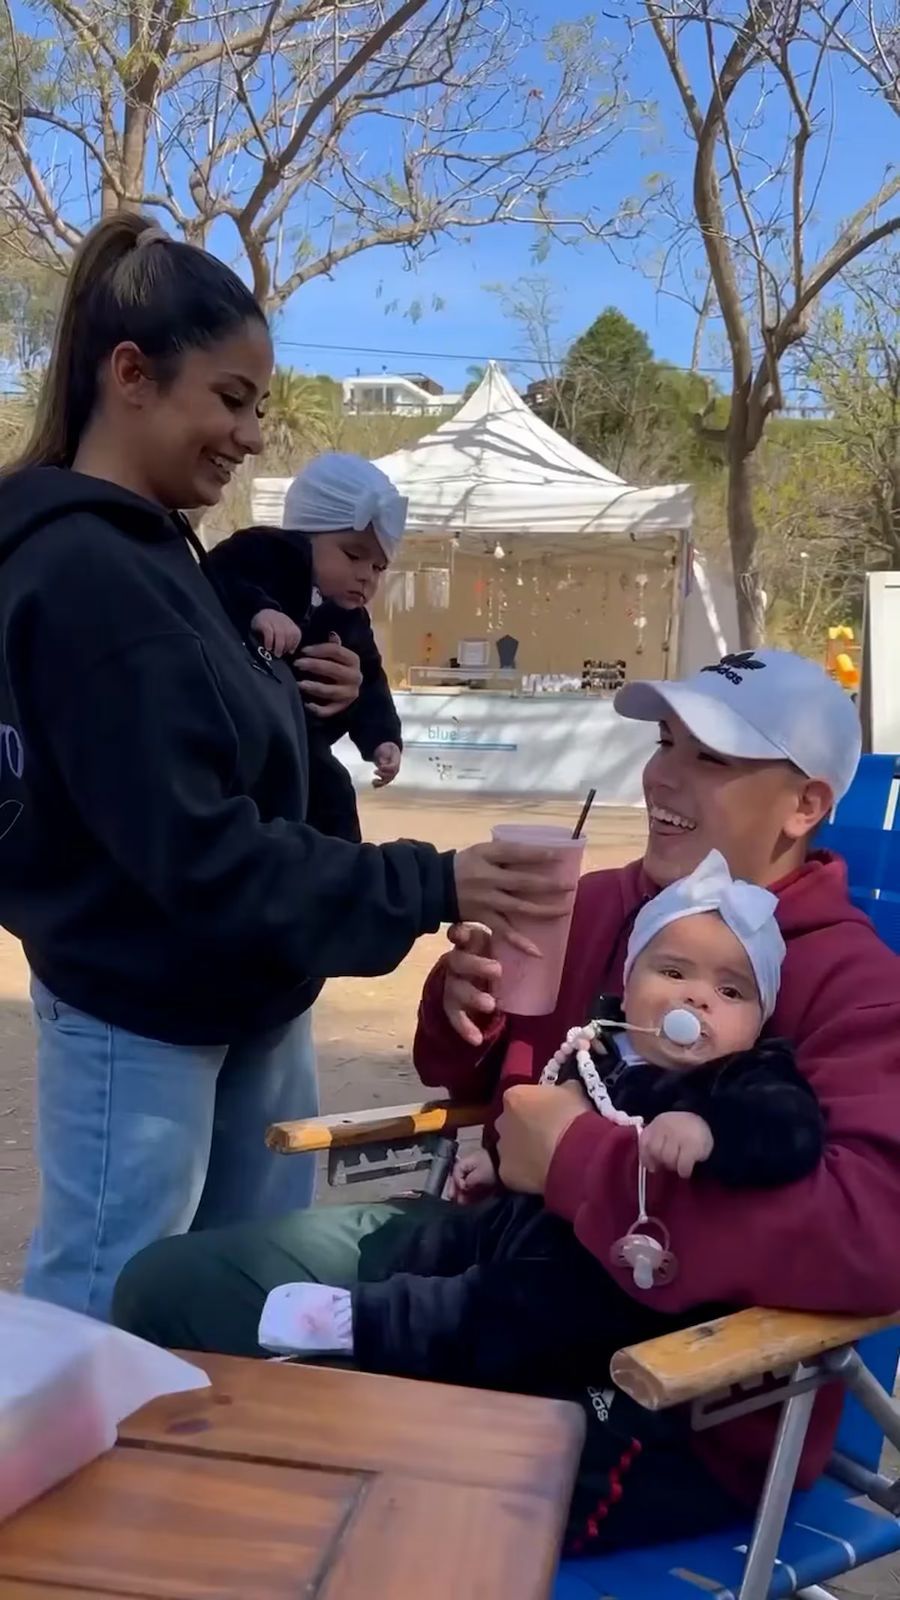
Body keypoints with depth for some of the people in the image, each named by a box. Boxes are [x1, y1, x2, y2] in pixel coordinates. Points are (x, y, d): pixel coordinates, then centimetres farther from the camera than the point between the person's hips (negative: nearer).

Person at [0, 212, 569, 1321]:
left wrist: (291, 695, -4)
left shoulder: (146, 549, 8)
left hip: (246, 1004, 9)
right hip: (142, 1025, -9)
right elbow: (196, 852, -25)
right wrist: (430, 888, -26)